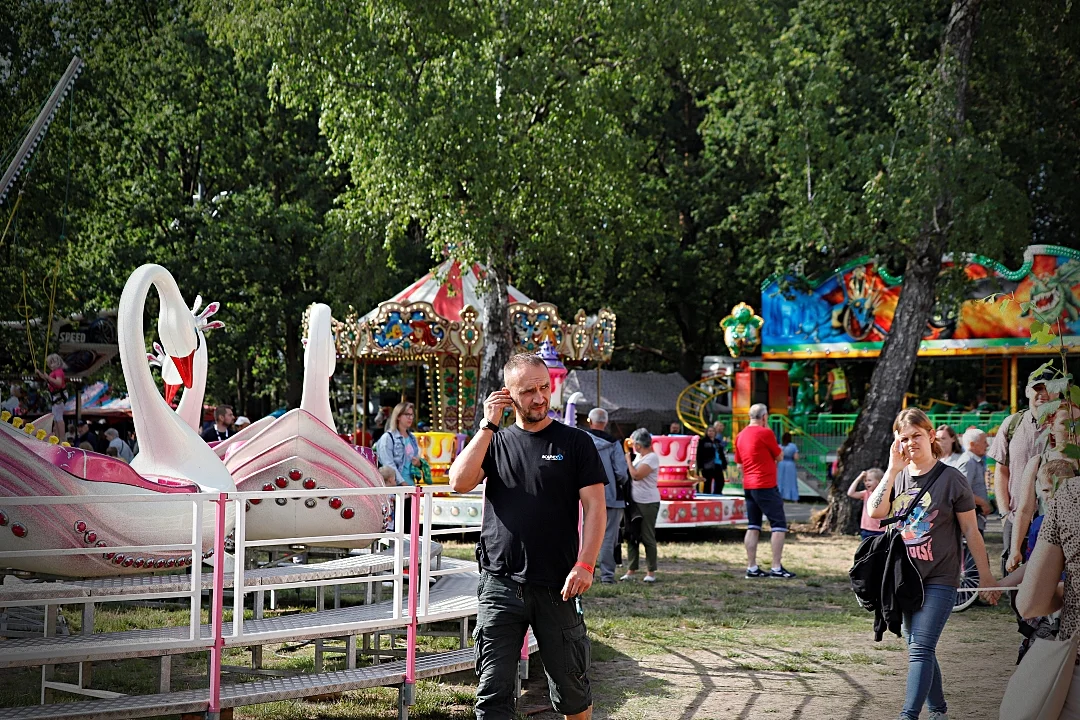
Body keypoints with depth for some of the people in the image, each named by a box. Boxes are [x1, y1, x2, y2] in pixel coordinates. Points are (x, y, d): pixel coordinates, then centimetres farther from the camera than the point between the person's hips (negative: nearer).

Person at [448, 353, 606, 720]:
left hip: (557, 588, -1)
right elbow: (459, 482, -5)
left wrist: (585, 565, -13)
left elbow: (594, 507, -1)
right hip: (500, 584, 1)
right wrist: (488, 426, -7)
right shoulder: (494, 441, 11)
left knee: (571, 689, 9)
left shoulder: (575, 443, 4)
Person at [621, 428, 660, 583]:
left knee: (647, 537, -3)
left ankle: (651, 571, 4)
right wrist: (627, 455, 10)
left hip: (648, 502, -9)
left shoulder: (652, 458, -14)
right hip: (635, 501, 9)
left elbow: (636, 475, -22)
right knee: (631, 536, 7)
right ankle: (631, 570, 11)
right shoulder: (639, 456, 13)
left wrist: (628, 459, -12)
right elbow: (630, 473, 16)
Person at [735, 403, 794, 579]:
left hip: (748, 485, 7)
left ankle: (752, 567, 7)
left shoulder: (740, 436, 11)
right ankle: (776, 568, -7)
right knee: (779, 524, -2)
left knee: (753, 526, 10)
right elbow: (779, 457, -1)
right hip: (765, 485, -7)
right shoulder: (765, 433, -11)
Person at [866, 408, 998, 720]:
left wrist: (985, 576, -2)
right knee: (919, 649, 14)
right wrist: (893, 469, -15)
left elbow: (971, 531, -3)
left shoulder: (951, 479, -6)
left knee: (921, 648, -15)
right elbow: (875, 511, -12)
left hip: (940, 579, -5)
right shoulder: (898, 477, 6)